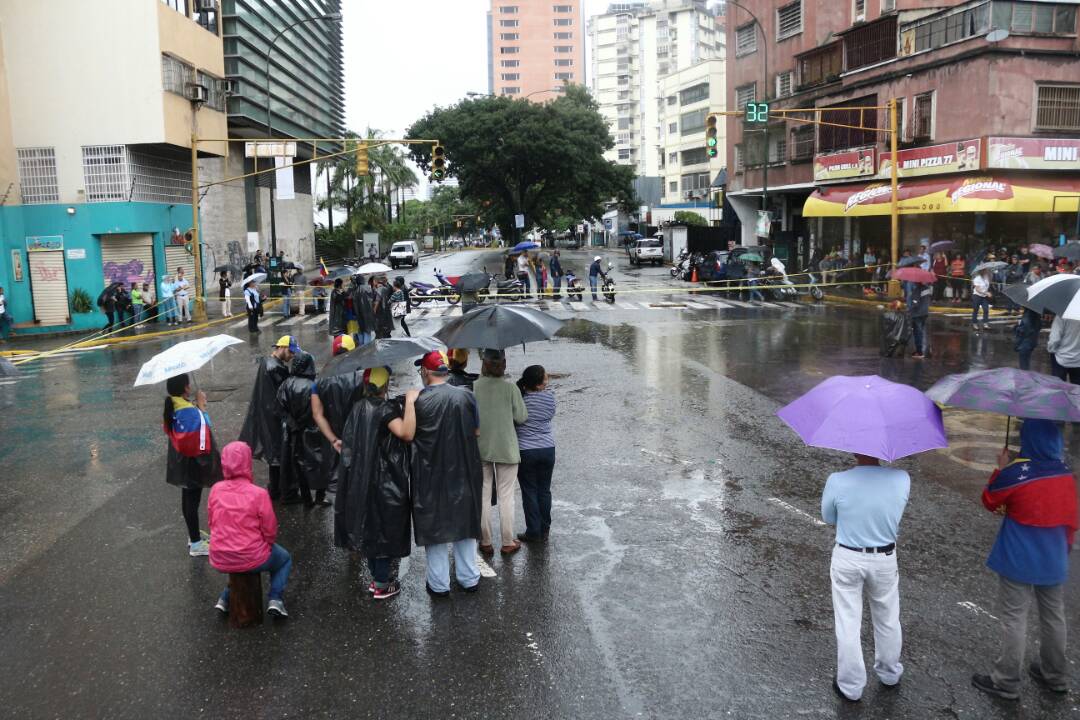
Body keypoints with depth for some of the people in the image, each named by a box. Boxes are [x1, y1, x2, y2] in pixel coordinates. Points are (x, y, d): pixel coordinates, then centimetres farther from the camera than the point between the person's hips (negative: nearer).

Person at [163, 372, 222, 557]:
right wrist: (202, 406, -21)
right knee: (193, 500, 3)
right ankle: (196, 543, 14)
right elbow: (202, 438, -24)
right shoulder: (192, 412, -28)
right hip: (193, 464, -8)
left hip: (180, 462, 8)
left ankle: (193, 534, 37)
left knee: (188, 499, 21)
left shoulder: (171, 408, -3)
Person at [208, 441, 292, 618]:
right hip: (251, 559, -4)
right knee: (285, 558, 26)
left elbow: (212, 523, 6)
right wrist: (265, 544, 11)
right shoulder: (258, 494, -19)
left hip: (219, 561, 4)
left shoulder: (216, 489, -7)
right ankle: (275, 599, 9)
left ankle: (225, 599, 27)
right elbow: (270, 532, -11)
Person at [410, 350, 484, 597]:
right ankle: (469, 579, 27)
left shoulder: (418, 401, -16)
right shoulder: (466, 396, -6)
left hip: (431, 475, -3)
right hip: (464, 473, 3)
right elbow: (476, 431, 3)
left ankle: (439, 584, 20)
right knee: (465, 523, 17)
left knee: (434, 528, 11)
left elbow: (408, 435, -6)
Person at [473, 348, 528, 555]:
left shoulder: (474, 387, -8)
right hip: (507, 448, -1)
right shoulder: (510, 388, -11)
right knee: (506, 496, 8)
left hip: (480, 448, 1)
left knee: (483, 495, 11)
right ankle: (508, 542, 14)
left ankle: (485, 542, 17)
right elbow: (521, 417, -6)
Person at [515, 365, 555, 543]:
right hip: (547, 449, 2)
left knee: (529, 492, 6)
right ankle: (544, 531, 19)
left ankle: (533, 532, 10)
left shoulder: (518, 397, -13)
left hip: (525, 451, -2)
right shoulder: (549, 397, -7)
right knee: (544, 491, 12)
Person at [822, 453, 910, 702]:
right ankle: (889, 674, 45)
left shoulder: (837, 481, -23)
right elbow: (894, 512, 3)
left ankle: (850, 686, 26)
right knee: (887, 621, 24)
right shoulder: (901, 479, -17)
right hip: (885, 560, 2)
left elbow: (828, 517, -5)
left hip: (847, 559, -2)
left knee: (848, 625, 13)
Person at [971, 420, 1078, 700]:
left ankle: (1006, 681, 11)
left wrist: (1000, 468, 1)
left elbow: (990, 502, -6)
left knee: (1014, 619, 2)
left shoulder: (1016, 472, -21)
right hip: (1054, 561, 6)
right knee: (1054, 616, 18)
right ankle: (1055, 675, 34)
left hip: (1019, 561, -6)